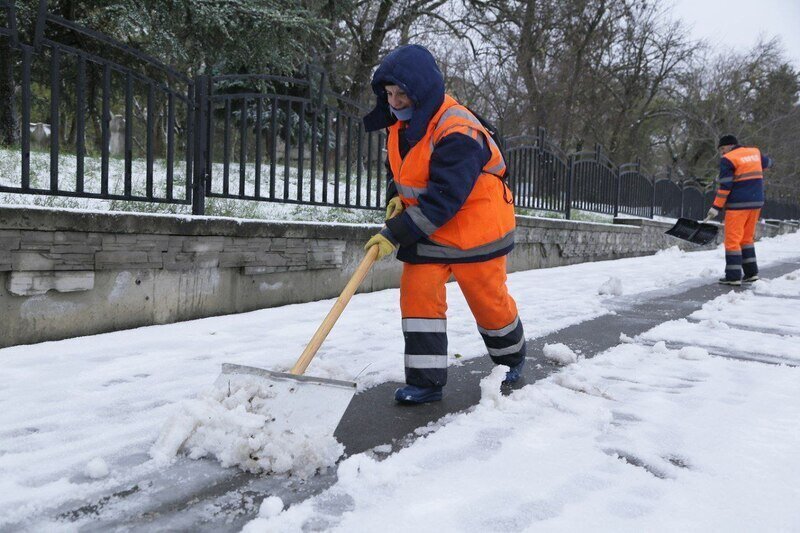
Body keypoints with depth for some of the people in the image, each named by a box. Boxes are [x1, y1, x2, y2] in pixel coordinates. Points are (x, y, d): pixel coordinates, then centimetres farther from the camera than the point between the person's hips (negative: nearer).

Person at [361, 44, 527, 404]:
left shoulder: (457, 133, -28)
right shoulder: (402, 122, 0)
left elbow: (443, 198, -32)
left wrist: (396, 234, -30)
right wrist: (397, 196, -2)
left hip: (475, 227, -7)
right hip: (426, 227, 7)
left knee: (488, 299, 7)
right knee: (417, 294, -5)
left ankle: (512, 357, 36)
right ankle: (426, 380, 2)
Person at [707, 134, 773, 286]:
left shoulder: (727, 159, -8)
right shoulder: (755, 152, 11)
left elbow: (725, 187, -13)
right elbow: (767, 163, 33)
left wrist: (716, 207, -9)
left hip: (738, 204, -7)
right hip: (756, 202, 7)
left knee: (732, 240, -2)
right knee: (747, 238, 17)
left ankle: (733, 277, -2)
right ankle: (751, 273, 17)